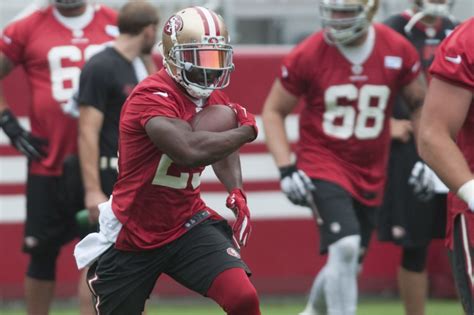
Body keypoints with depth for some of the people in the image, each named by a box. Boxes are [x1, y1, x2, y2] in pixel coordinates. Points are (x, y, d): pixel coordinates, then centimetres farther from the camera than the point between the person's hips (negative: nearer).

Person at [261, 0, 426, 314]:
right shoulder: (307, 55, -13)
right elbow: (273, 111, -2)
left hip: (370, 175, 4)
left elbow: (420, 103, 9)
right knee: (345, 247, -25)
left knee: (349, 265, 14)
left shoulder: (398, 51, -7)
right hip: (323, 166, -4)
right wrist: (286, 169, -13)